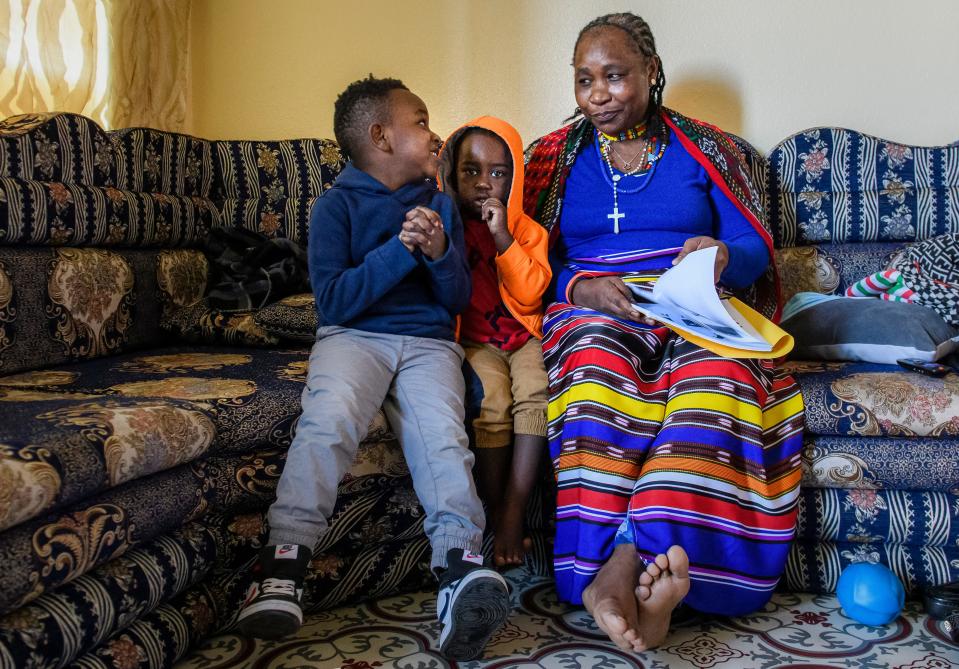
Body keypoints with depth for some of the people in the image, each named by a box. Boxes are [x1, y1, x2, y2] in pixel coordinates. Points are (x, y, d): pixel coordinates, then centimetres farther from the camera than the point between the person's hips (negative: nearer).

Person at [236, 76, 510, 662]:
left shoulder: (441, 206, 18)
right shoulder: (337, 205, 5)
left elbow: (459, 300, 13)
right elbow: (334, 302, -6)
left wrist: (439, 254, -8)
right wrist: (399, 249, -14)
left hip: (429, 343, 3)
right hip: (353, 336, -2)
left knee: (442, 435, -26)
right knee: (330, 416, -32)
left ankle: (461, 567, -38)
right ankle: (286, 562, -32)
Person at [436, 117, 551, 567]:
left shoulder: (526, 229, 7)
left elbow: (530, 294, -7)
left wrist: (502, 237, -14)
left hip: (523, 335, 1)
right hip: (473, 341, -1)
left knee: (538, 389, -29)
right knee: (492, 395, -29)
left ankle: (514, 512, -23)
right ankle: (495, 511, -14)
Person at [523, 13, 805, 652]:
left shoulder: (703, 149, 16)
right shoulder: (555, 158, 17)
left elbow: (757, 246, 10)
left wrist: (723, 256, -15)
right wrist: (582, 286, -14)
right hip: (595, 312, 0)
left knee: (714, 369, -36)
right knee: (597, 352, -38)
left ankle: (623, 564, -47)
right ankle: (651, 574, -45)